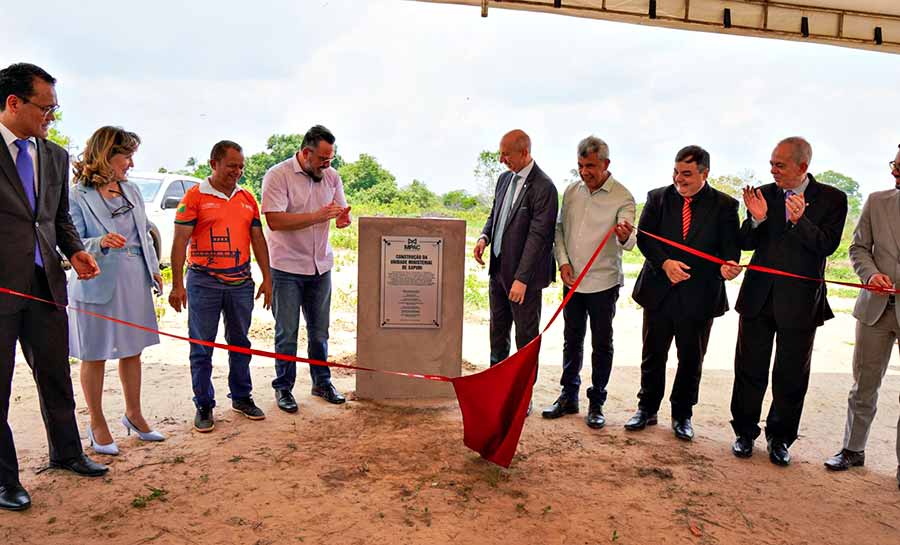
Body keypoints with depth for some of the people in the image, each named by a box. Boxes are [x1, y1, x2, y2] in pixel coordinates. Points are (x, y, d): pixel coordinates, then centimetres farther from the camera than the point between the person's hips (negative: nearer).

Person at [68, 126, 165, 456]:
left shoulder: (131, 192, 10)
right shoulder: (77, 197, -9)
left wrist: (154, 269, 13)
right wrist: (101, 243, -29)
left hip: (135, 281, 6)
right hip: (97, 285, -6)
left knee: (132, 351, 13)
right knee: (94, 356, 7)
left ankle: (133, 414, 28)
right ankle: (97, 425, 20)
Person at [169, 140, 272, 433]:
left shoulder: (247, 198, 10)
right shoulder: (194, 197, -4)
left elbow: (258, 238, 12)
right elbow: (180, 241, -7)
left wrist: (267, 278, 7)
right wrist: (177, 284, -13)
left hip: (241, 282, 4)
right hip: (204, 282, -4)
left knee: (239, 342, 13)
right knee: (202, 348, 4)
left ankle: (241, 398, 26)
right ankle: (204, 406, 15)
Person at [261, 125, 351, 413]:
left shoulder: (331, 176, 5)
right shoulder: (278, 175, -11)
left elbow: (342, 211, 12)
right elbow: (274, 220, -21)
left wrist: (343, 217, -13)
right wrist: (318, 216, -24)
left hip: (321, 265, 5)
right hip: (287, 267, -5)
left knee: (320, 330, 14)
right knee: (286, 333, 4)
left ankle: (322, 382, 28)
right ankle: (283, 388, 19)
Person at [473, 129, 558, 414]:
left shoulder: (543, 187, -17)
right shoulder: (504, 179, 8)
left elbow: (538, 236, -20)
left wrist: (521, 279, -22)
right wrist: (484, 237, -3)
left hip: (523, 274, -8)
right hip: (498, 269, 8)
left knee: (526, 337, 6)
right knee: (498, 330, 19)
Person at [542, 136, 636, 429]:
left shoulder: (622, 197, -11)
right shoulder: (571, 191, 3)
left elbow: (628, 241, -22)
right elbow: (559, 229, 10)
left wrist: (626, 236, -45)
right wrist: (563, 262, -3)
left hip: (604, 282, -4)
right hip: (572, 280, 5)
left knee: (602, 344, 6)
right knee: (572, 340, 14)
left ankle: (596, 403, 20)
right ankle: (568, 397, 27)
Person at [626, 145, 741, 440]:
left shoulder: (724, 205, -2)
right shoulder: (657, 197, 2)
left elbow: (730, 246, -5)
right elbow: (644, 236, -4)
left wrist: (728, 266, -28)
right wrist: (664, 263, -19)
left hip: (699, 295, -1)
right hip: (659, 291, 1)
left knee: (691, 359, 12)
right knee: (653, 355, 13)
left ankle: (682, 414, 29)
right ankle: (647, 409, 30)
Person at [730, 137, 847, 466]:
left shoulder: (831, 199, -2)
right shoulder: (764, 194, 3)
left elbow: (828, 245, -13)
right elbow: (746, 243, 3)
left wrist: (800, 220, -28)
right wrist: (757, 219, -17)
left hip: (800, 300, -1)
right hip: (758, 296, 2)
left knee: (791, 377, 9)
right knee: (750, 370, 9)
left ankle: (780, 438, 26)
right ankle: (745, 432, 25)